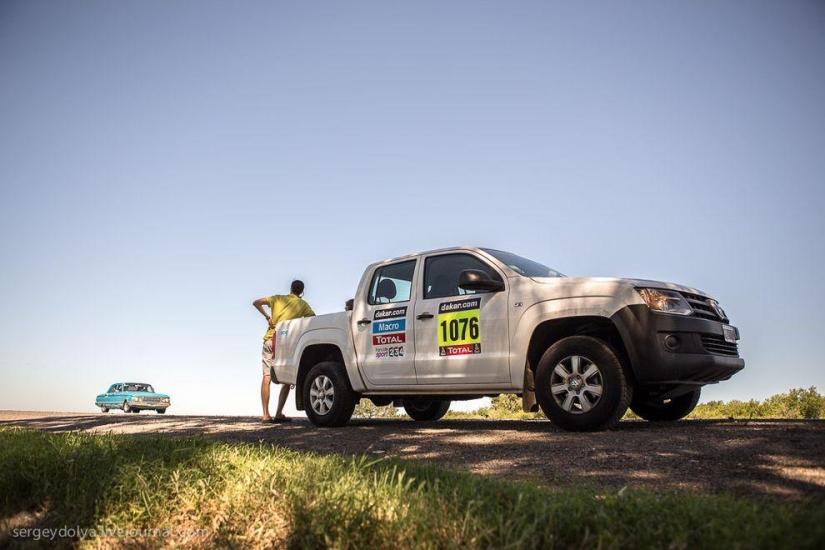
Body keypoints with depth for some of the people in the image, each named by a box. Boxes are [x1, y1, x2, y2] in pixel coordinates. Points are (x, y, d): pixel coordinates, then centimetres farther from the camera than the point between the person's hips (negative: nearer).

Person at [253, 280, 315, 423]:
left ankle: (266, 415, -3)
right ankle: (279, 414, -2)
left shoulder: (278, 298, 14)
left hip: (270, 340, 2)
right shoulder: (302, 304, 8)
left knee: (267, 377, 2)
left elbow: (256, 302, 7)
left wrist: (267, 317, 8)